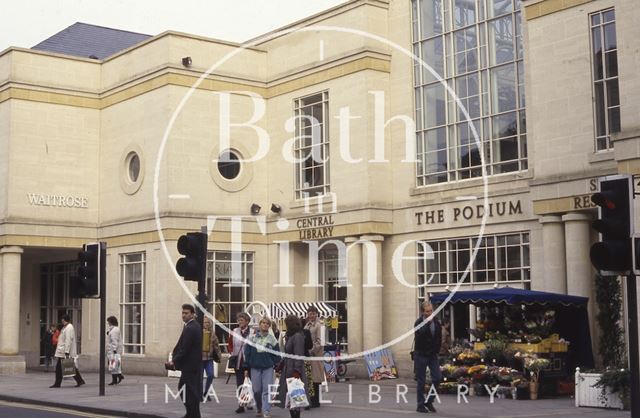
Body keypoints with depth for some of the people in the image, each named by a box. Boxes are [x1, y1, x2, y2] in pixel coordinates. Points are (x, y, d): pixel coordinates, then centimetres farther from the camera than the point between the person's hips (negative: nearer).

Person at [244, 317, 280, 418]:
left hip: (268, 368, -1)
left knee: (267, 390, -7)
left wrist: (275, 365, 0)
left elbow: (277, 354, 5)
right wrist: (246, 368, 3)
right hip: (255, 368, 1)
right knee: (256, 390, 7)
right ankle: (258, 408, 30)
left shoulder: (272, 339, 2)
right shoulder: (252, 338, 3)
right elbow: (247, 353, 5)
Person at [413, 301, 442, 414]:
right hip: (421, 355, -4)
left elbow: (439, 337, 13)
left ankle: (429, 401, 12)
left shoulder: (436, 322, 6)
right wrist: (427, 322, -23)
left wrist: (436, 350, 7)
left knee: (437, 378, -4)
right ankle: (421, 405, 8)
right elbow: (419, 334, -24)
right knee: (421, 381, 0)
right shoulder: (419, 322, -9)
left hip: (433, 354, 4)